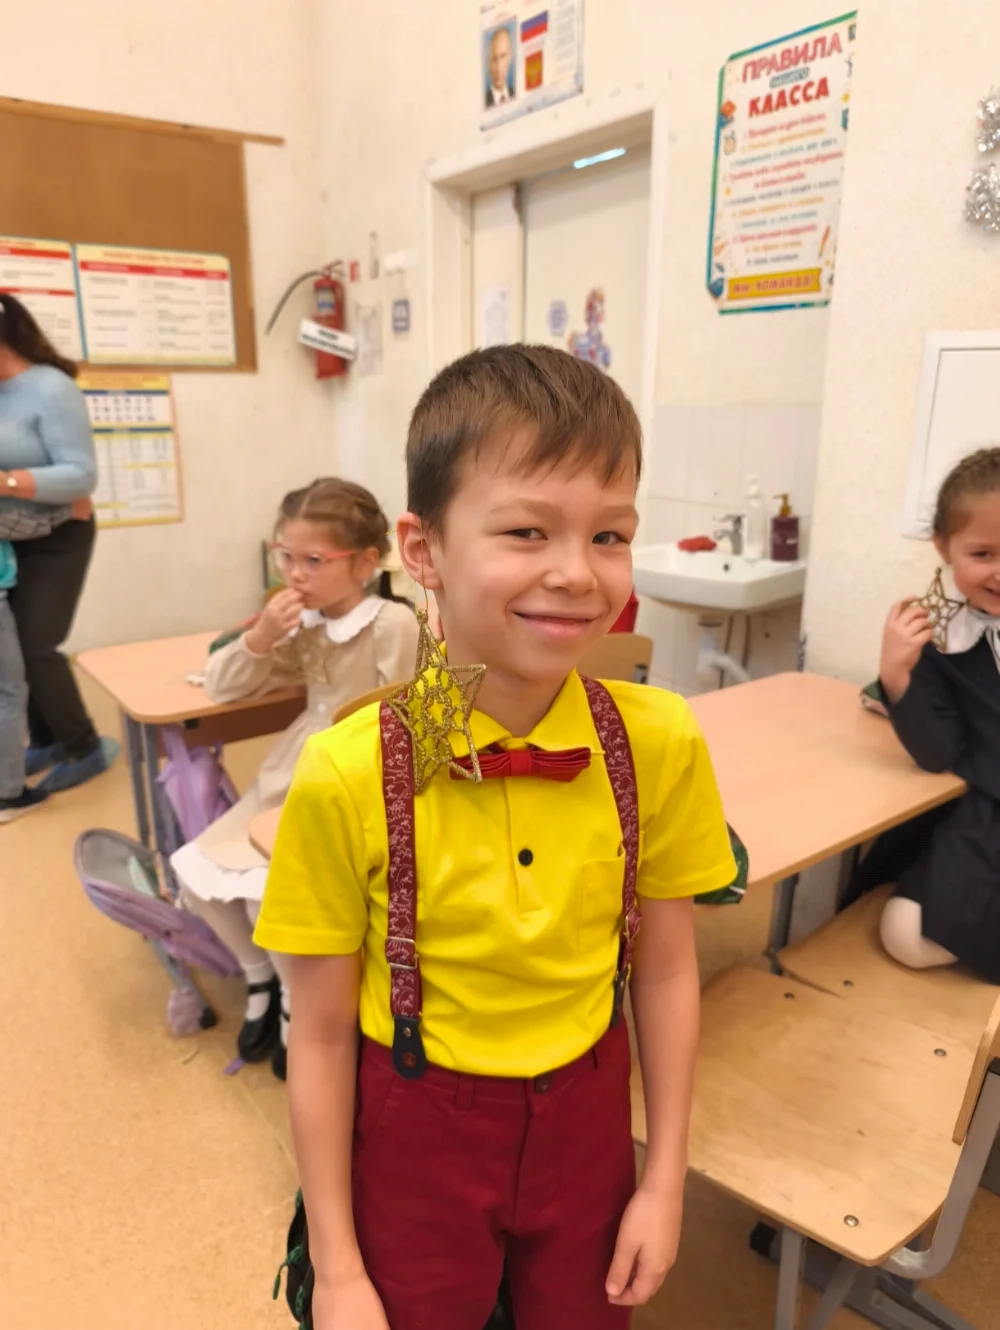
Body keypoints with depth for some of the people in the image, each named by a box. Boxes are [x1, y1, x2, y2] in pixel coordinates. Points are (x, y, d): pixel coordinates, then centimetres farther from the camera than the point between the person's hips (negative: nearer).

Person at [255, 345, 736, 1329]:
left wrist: (664, 1180, 3)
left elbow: (666, 969, -4)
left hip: (587, 1118, 3)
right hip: (415, 1132, -2)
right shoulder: (347, 777, -24)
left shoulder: (659, 743, -17)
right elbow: (320, 1035, -12)